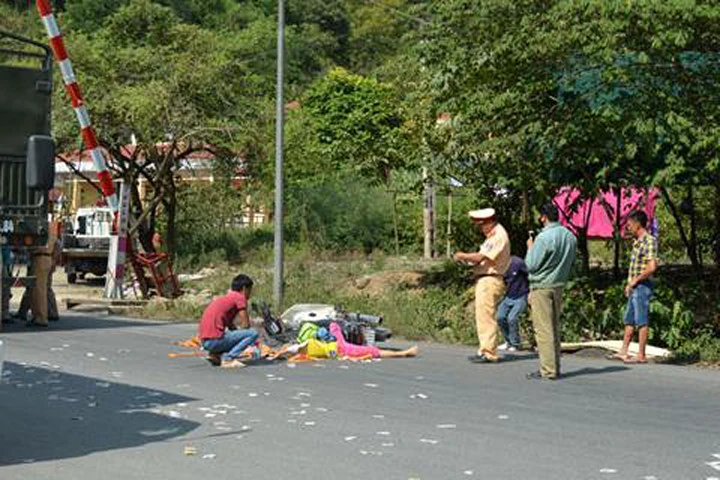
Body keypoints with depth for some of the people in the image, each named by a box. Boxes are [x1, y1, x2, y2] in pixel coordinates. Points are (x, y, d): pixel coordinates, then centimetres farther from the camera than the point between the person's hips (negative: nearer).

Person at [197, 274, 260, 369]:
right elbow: (246, 325, -3)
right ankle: (228, 358, -14)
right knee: (253, 333, -7)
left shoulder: (225, 298, 25)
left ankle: (215, 355, 10)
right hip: (214, 340, -9)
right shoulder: (240, 297, -2)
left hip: (204, 341, 9)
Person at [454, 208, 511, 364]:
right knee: (482, 317, 14)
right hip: (484, 280, 11)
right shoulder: (493, 235, 19)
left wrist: (463, 256, -6)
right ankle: (485, 350, 20)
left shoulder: (498, 236, -14)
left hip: (490, 281, -11)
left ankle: (489, 353, -6)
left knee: (486, 317, -9)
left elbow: (480, 257, -20)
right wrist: (469, 260, 4)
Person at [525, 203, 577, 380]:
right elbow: (572, 263, 14)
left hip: (542, 287, -8)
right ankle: (554, 367, 16)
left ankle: (548, 370, -6)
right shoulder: (570, 237, 6)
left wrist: (530, 247, 2)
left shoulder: (545, 237, -17)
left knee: (543, 329, -5)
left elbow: (531, 265, -12)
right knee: (555, 328, 13)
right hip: (559, 286, 8)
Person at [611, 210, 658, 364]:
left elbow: (652, 267, -25)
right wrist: (630, 283, 14)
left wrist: (635, 280, -16)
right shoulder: (637, 242, 14)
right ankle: (623, 352, 20)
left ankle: (641, 356, 2)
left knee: (641, 322, -4)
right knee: (629, 320, 13)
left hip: (642, 286, -10)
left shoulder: (649, 241, -16)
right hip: (634, 288, 10)